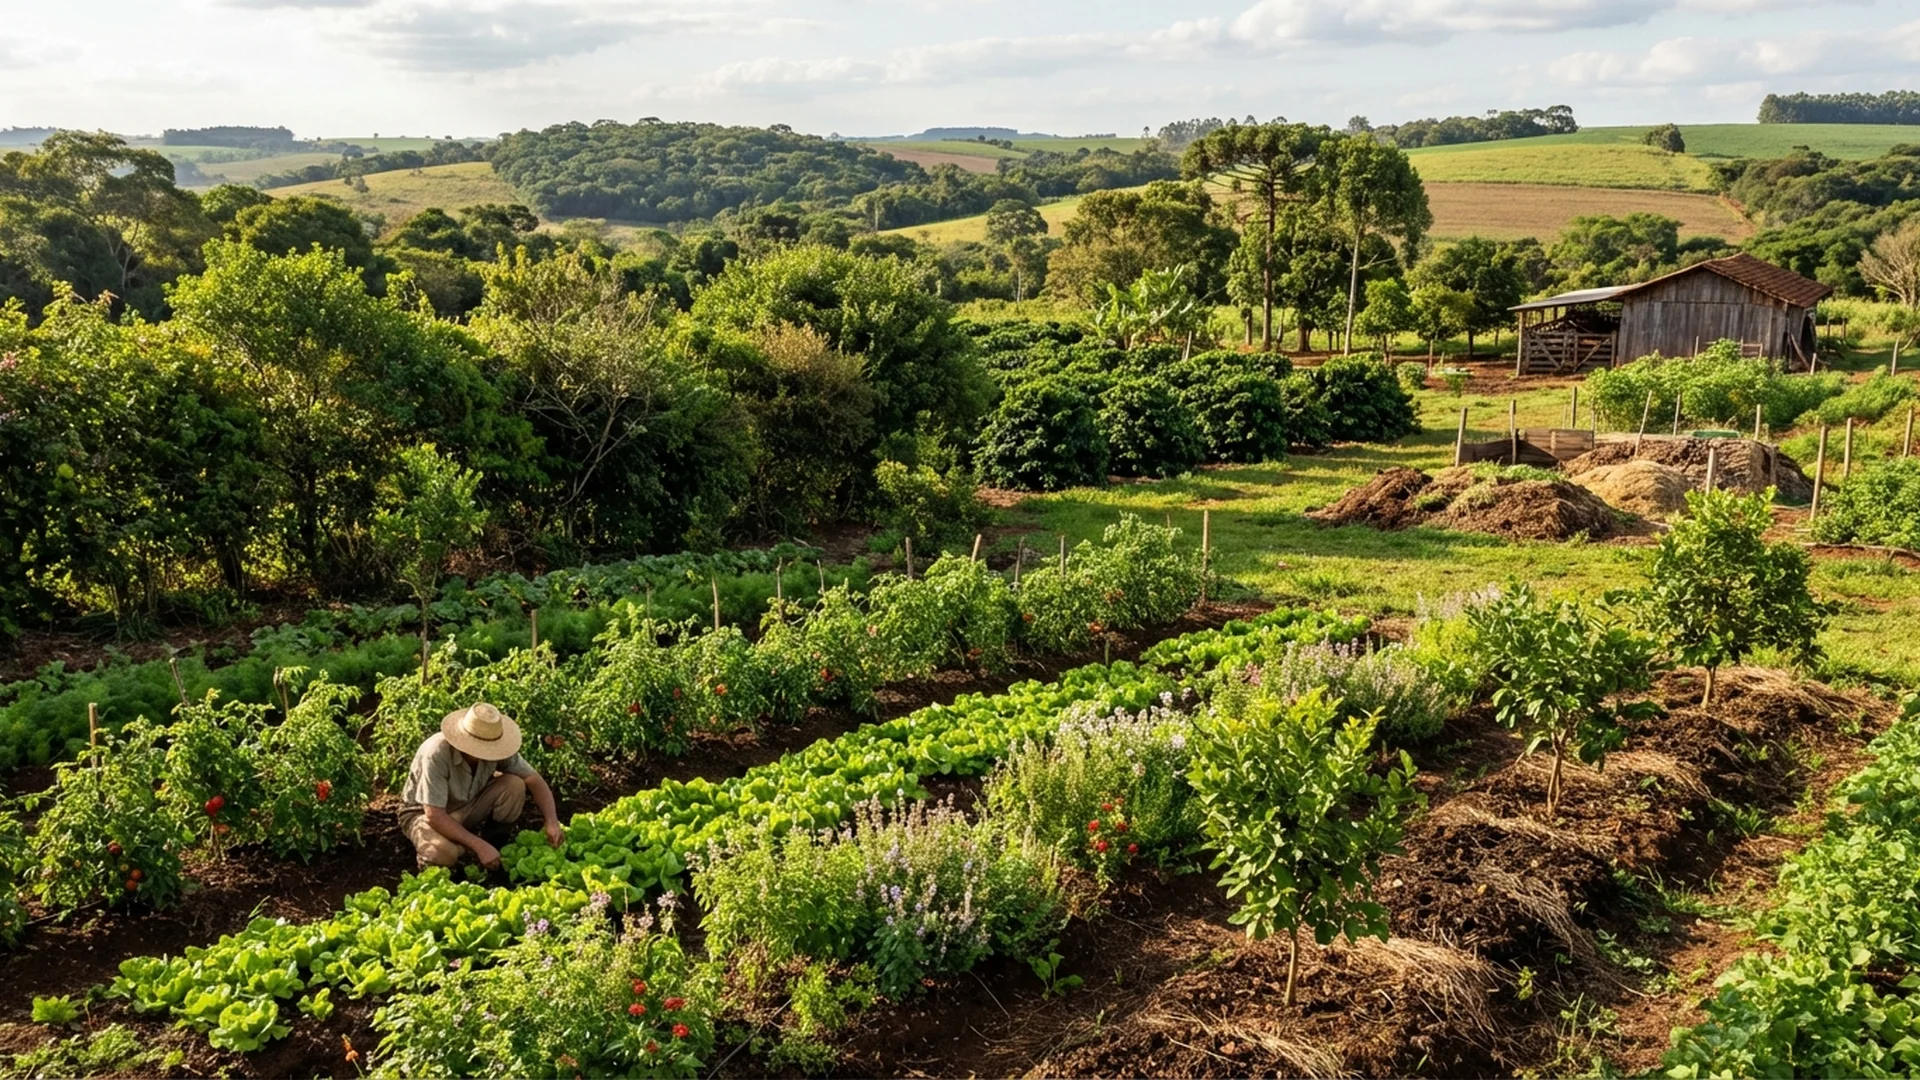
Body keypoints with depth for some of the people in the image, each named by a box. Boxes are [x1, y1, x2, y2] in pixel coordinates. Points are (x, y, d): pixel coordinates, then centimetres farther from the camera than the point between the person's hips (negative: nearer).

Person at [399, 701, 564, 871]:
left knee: (514, 785, -21)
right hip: (426, 813, -5)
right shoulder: (436, 755, -35)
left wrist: (552, 821, -29)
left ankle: (497, 845, -1)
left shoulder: (494, 747, -20)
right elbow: (434, 816, -35)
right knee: (444, 852, -38)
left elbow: (535, 781, -13)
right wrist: (479, 845, -37)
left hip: (466, 807, 5)